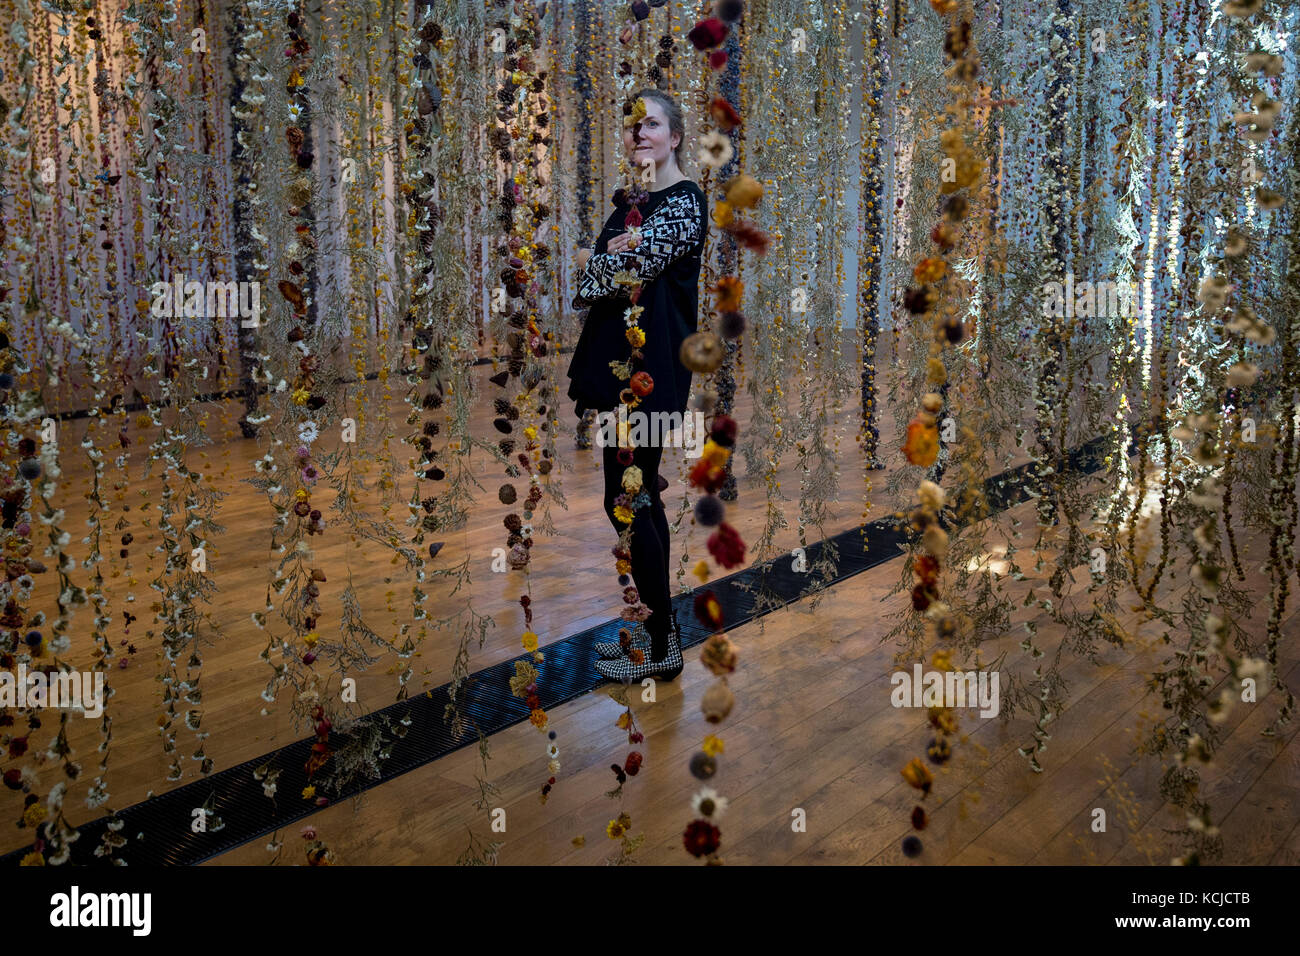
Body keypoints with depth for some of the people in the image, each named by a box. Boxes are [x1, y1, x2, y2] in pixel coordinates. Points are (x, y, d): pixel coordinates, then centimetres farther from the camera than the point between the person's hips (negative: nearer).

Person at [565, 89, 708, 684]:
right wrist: (611, 257, -12)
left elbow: (627, 272, -21)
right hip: (621, 358, 9)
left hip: (649, 362, -9)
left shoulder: (683, 201, -11)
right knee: (640, 496, 13)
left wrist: (589, 260, 1)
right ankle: (653, 629, 24)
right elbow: (590, 285, 11)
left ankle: (663, 649, 3)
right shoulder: (631, 200, 17)